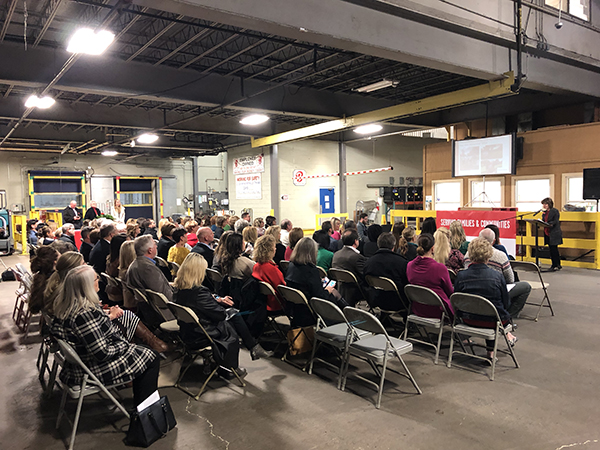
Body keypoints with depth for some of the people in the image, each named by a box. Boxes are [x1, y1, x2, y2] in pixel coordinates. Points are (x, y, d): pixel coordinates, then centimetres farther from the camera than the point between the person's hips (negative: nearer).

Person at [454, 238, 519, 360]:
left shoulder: (460, 276, -13)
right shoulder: (497, 276, -17)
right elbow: (506, 304, -5)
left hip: (469, 320, 2)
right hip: (494, 321, -2)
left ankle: (491, 350, 33)